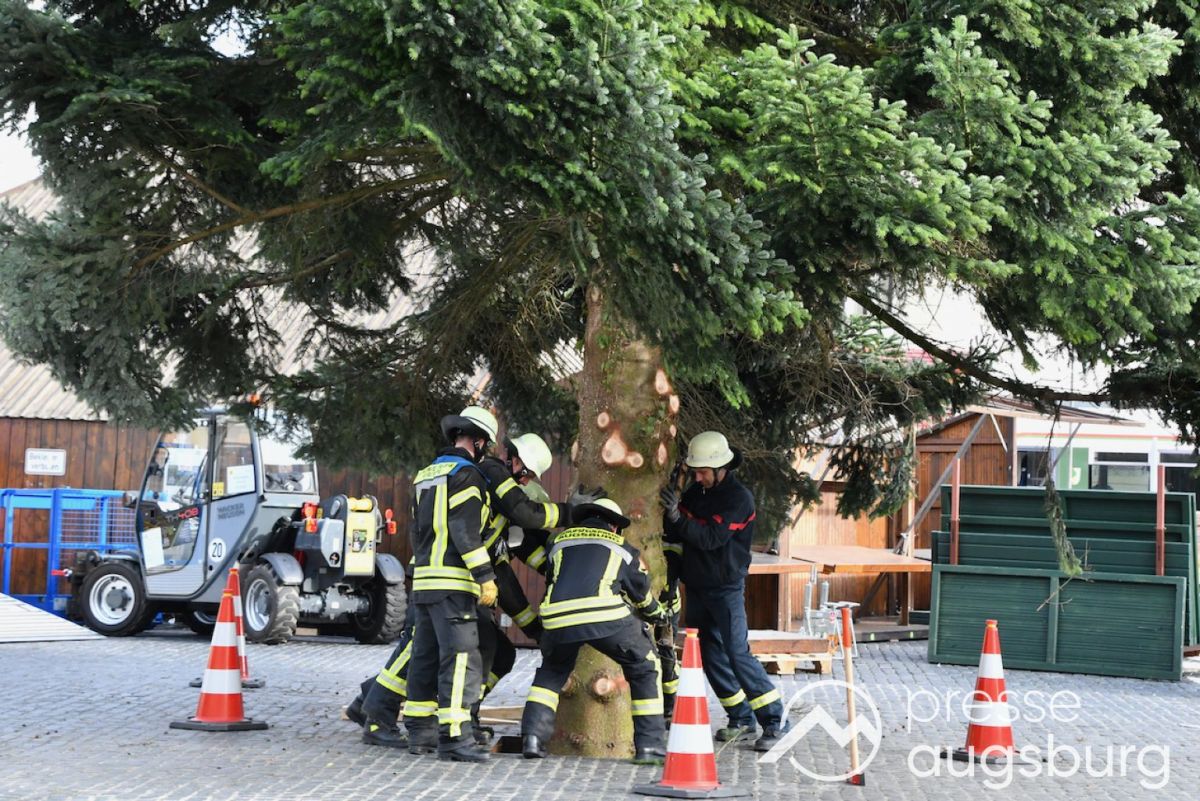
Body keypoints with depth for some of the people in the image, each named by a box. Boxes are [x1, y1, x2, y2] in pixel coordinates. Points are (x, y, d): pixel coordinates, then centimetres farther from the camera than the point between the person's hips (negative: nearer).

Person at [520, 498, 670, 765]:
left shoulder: (559, 540, 30)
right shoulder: (622, 547, 27)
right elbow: (642, 595, 37)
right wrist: (659, 615, 58)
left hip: (557, 617, 2)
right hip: (605, 614, -2)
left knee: (550, 673, 30)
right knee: (645, 669, 19)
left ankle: (533, 737, 15)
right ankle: (649, 746, 14)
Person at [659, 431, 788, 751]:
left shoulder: (739, 498, -13)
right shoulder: (696, 492, 7)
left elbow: (712, 538, -23)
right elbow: (675, 533, 11)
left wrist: (678, 517, -30)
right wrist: (669, 517, -9)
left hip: (726, 589, -7)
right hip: (696, 586, 7)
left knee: (738, 653, -13)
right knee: (711, 656, 8)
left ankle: (776, 722, -8)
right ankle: (740, 719, 19)